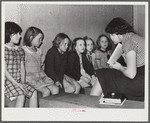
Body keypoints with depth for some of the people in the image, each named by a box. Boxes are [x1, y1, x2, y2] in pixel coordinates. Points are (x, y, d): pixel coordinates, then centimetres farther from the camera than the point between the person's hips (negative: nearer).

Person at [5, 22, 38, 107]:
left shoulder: (20, 50, 15)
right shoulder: (4, 49, -5)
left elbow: (22, 68, 11)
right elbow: (4, 71, -11)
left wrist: (23, 83, -4)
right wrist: (17, 84, -15)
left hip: (19, 81, 6)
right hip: (7, 81, -6)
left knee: (34, 92, -16)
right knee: (21, 95, -28)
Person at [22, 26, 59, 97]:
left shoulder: (38, 51, 17)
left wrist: (44, 77, 5)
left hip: (40, 77, 7)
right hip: (30, 78, -7)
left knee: (55, 89, -12)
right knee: (46, 91, -24)